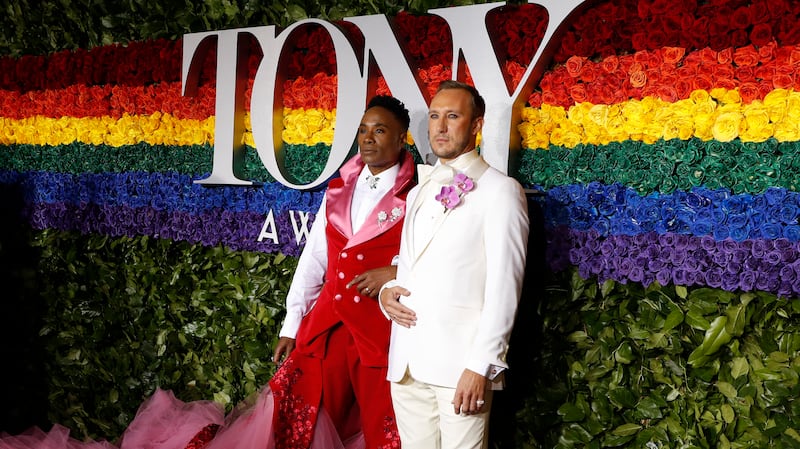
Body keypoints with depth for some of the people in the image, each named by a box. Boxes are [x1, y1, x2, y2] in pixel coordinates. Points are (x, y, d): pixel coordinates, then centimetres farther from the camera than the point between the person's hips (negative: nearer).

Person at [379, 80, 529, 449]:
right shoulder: (419, 192, 19)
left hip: (460, 367, -6)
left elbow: (503, 287, -8)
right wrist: (386, 292, 3)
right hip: (406, 363, 6)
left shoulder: (499, 190, -2)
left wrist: (481, 365, -14)